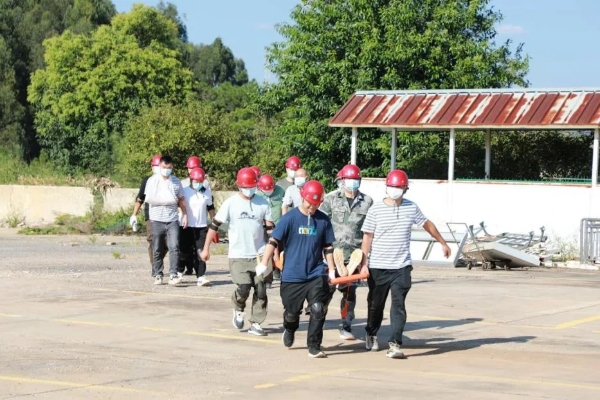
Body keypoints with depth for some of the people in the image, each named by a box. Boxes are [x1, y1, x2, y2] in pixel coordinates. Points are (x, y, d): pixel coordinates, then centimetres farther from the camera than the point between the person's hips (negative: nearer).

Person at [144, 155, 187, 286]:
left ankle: (173, 275, -14)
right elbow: (149, 199, -7)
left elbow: (181, 200, 14)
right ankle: (157, 275, 14)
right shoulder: (152, 181, 2)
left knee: (174, 247, -12)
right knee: (157, 250, 4)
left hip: (172, 220, 1)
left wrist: (185, 215, 5)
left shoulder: (176, 181, 10)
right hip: (157, 220, -1)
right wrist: (168, 200, -12)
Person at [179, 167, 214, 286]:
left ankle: (201, 277, -7)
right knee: (184, 252, 7)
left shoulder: (207, 192, 8)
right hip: (186, 227, -2)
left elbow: (210, 208, 17)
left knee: (200, 252, -4)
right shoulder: (184, 191, -3)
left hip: (201, 227, 2)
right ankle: (179, 273, 25)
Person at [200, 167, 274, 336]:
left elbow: (270, 228, 8)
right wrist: (206, 248, -2)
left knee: (260, 290, -1)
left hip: (258, 254, 3)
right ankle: (238, 309, 20)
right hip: (238, 255, -2)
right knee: (243, 288, -12)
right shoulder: (231, 203, -5)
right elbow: (214, 225, -1)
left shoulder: (263, 203, 2)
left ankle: (255, 324, 12)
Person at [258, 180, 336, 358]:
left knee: (318, 310, -12)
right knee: (292, 312, 12)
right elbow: (273, 241, -8)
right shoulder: (290, 218, -7)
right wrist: (263, 263, -16)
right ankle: (289, 331, 45)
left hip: (316, 275, 1)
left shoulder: (323, 220, 2)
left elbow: (328, 247, 11)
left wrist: (331, 270, 9)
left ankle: (314, 347, 0)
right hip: (292, 275, -1)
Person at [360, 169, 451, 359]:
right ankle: (371, 335, 37)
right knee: (376, 304, 13)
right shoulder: (376, 209, -6)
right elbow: (367, 237, -5)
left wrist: (443, 243, 26)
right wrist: (364, 263, -11)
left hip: (401, 267, 1)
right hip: (378, 267, -1)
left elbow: (427, 224, 19)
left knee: (399, 305, -8)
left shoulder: (412, 208, 2)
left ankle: (395, 344, -10)